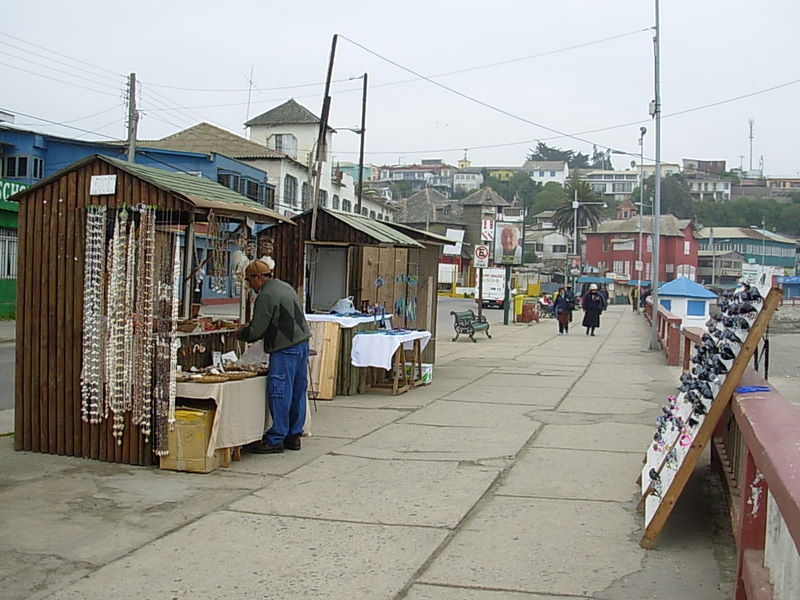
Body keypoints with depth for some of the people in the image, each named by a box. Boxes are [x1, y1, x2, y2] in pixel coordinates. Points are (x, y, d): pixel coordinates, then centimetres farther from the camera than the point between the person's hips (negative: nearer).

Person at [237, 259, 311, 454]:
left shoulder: (266, 296, -13)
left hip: (285, 350, -10)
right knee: (297, 392, 12)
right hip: (302, 343, 10)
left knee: (279, 393, -4)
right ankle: (294, 436, 19)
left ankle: (276, 439, 1)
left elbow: (256, 331, -14)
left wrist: (241, 333, 8)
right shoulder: (285, 286, 17)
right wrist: (250, 329, 24)